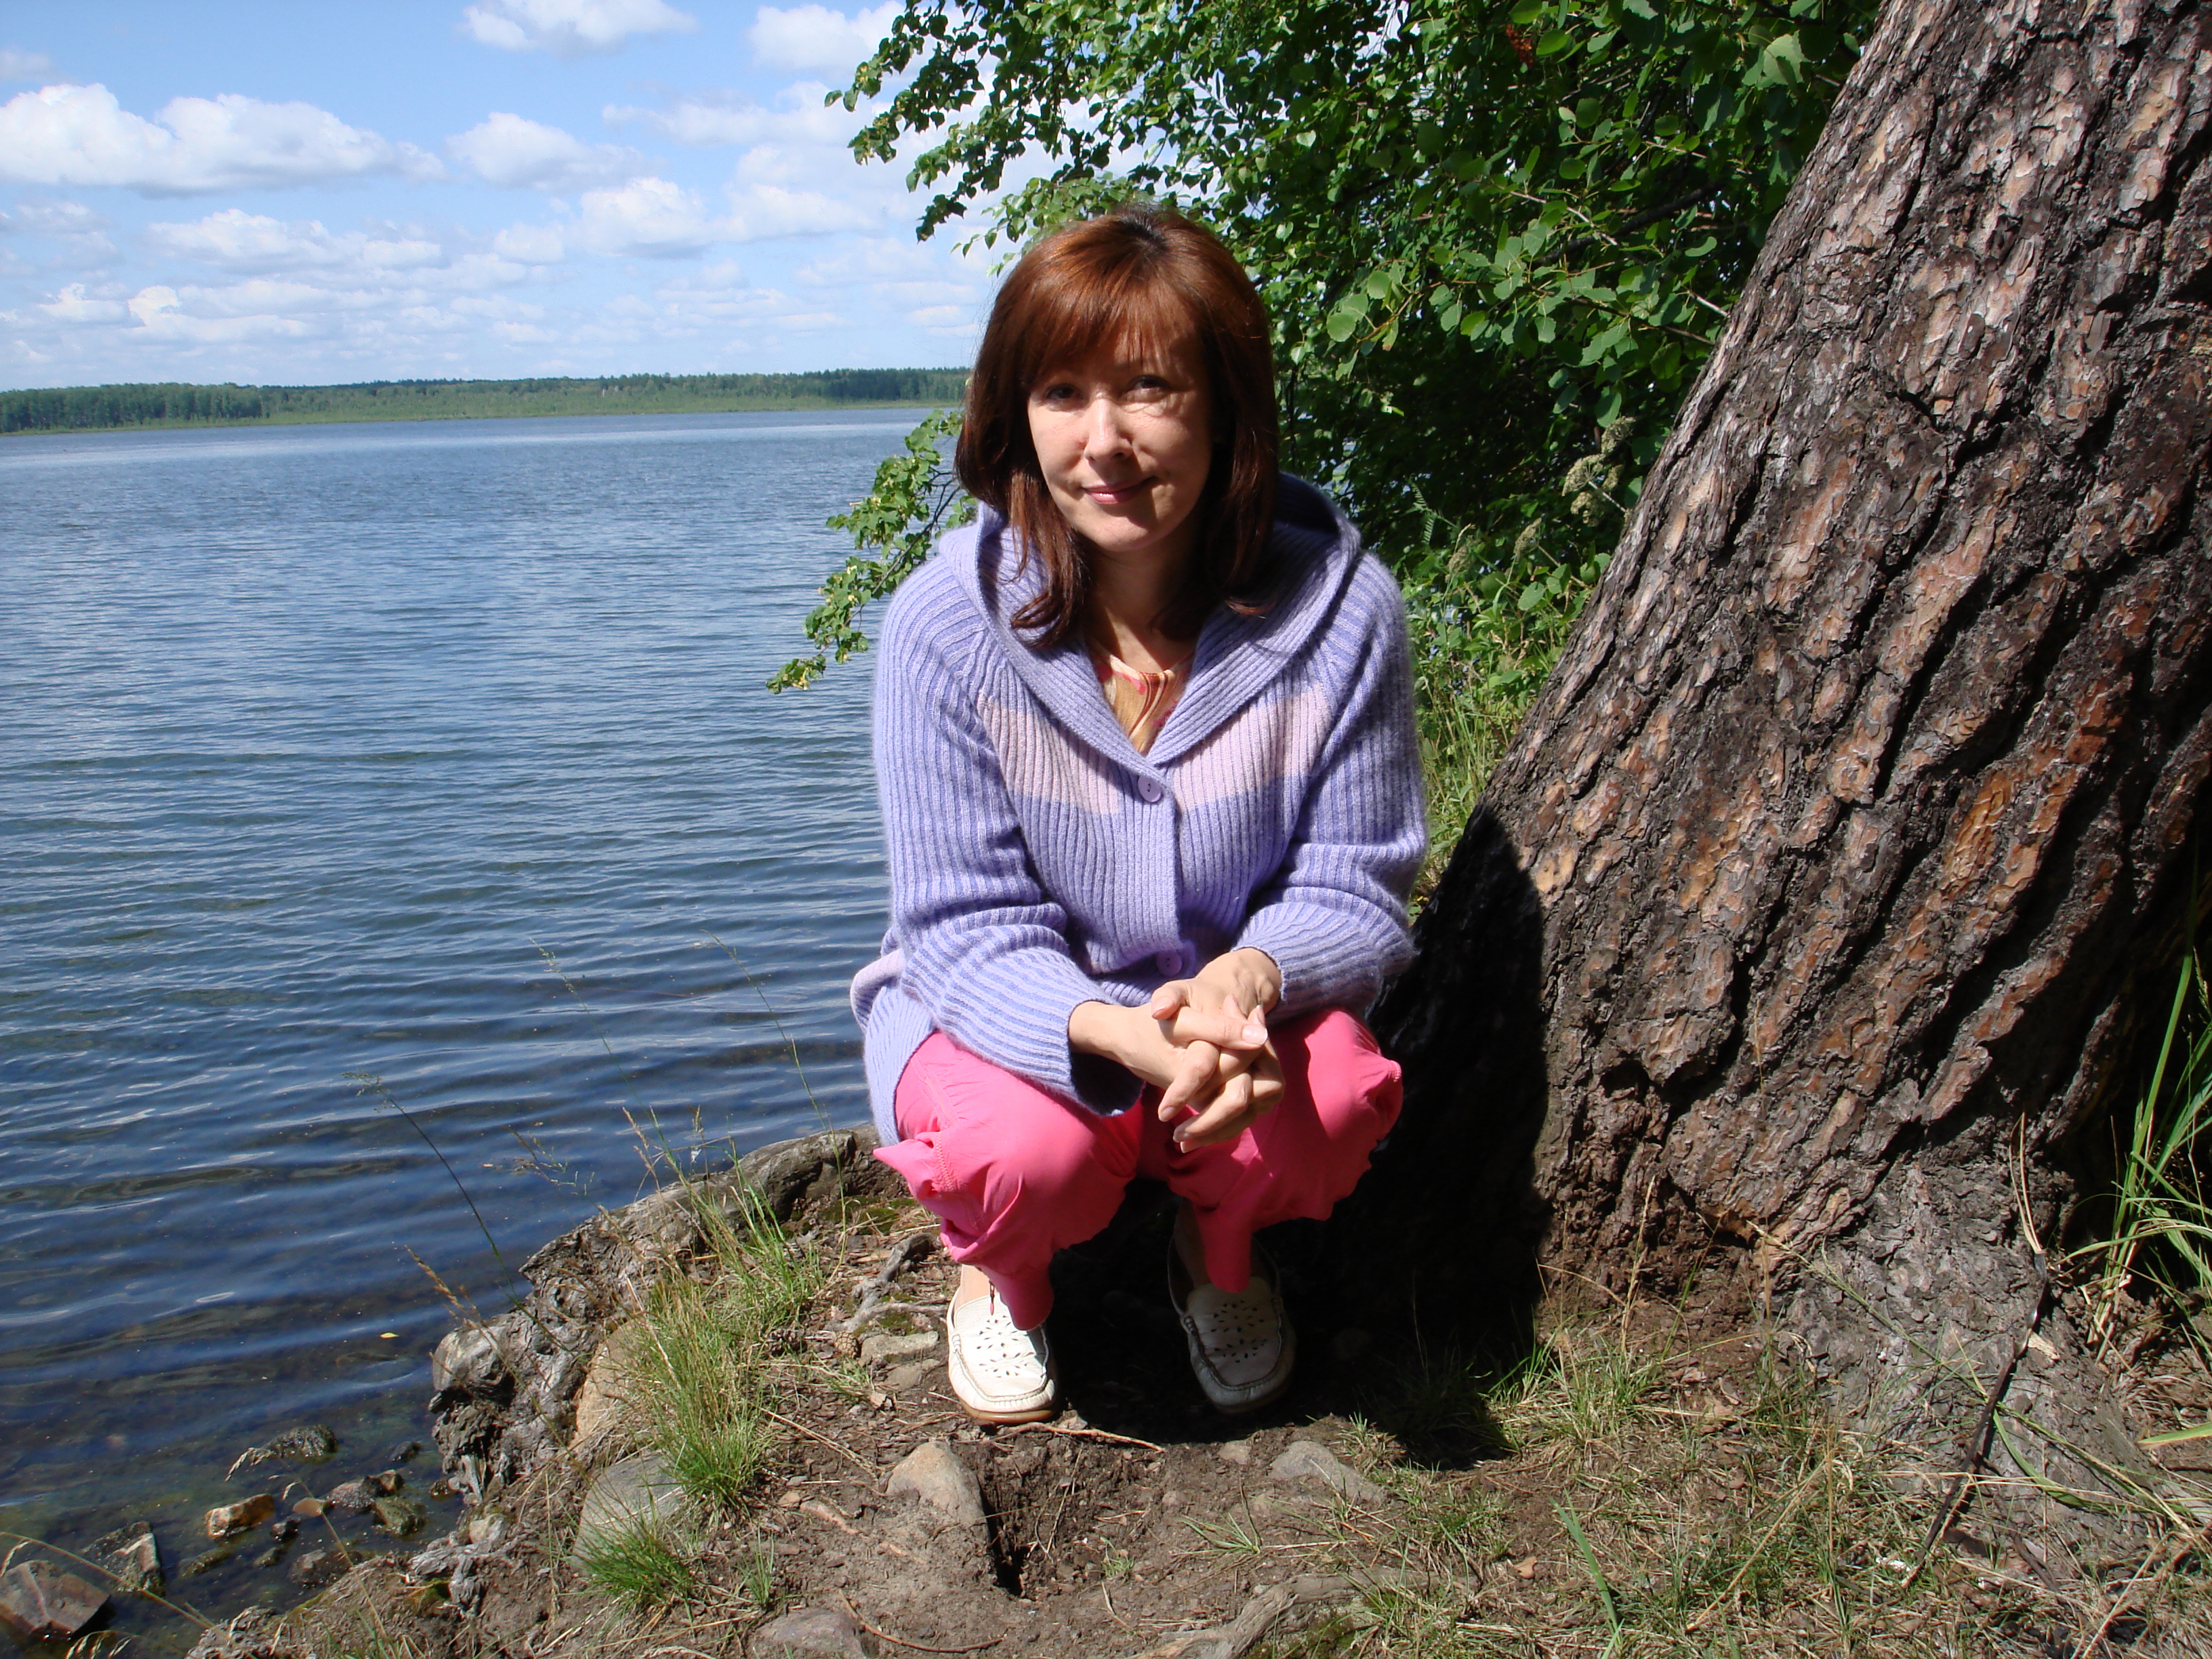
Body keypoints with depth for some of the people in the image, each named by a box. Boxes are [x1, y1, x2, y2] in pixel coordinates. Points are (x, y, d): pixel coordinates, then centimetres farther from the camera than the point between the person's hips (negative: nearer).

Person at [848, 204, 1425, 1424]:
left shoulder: (1337, 607, -18)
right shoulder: (948, 624, -21)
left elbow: (1352, 886, -10)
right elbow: (969, 926, -18)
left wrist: (1245, 982, -35)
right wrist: (1125, 1033, -39)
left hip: (1242, 1001, 2)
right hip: (1016, 1004, -1)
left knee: (1326, 1099, -30)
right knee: (1027, 1148, -32)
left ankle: (1220, 1253, 10)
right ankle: (1001, 1272, 10)